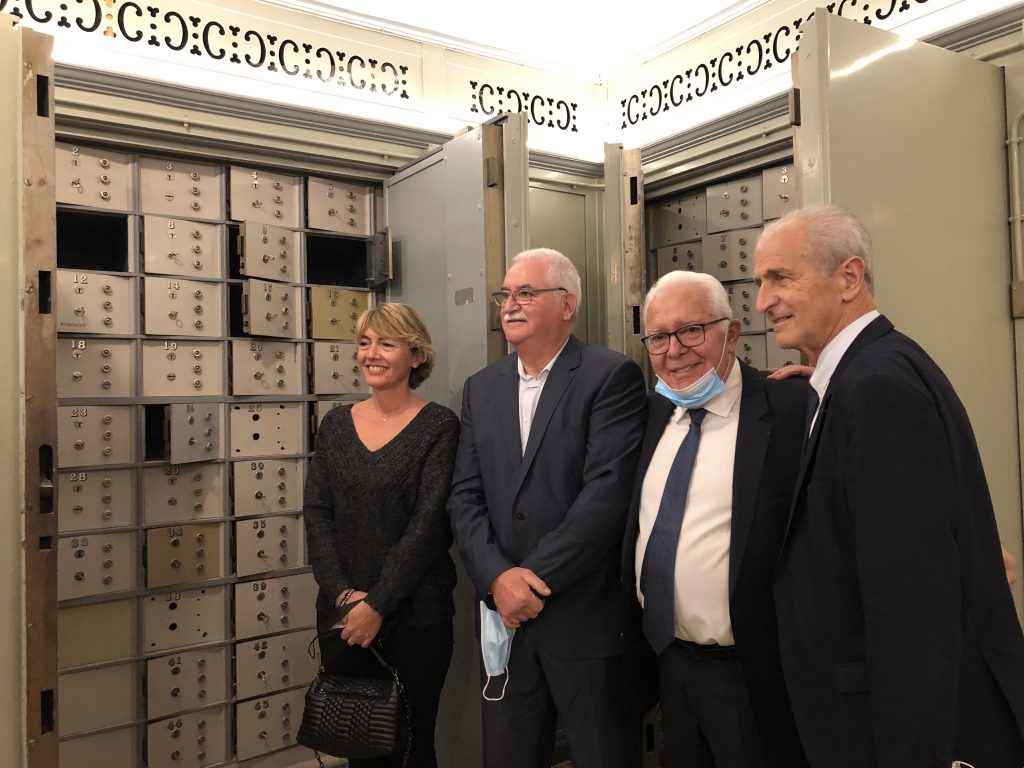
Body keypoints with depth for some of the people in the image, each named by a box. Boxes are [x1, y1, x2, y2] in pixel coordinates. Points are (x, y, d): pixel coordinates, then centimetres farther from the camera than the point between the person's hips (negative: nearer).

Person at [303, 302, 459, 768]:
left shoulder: (438, 426, -7)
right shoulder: (336, 424, 6)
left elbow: (428, 523, -13)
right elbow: (316, 514, 2)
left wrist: (378, 605, -15)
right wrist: (343, 592, -10)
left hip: (415, 615, -4)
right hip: (342, 614, 4)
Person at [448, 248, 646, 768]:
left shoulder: (612, 377, -8)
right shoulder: (481, 388, 9)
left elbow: (608, 493, -17)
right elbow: (465, 496, 3)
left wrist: (535, 579, -16)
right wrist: (498, 578, -11)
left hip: (586, 619, -4)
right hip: (503, 615, 5)